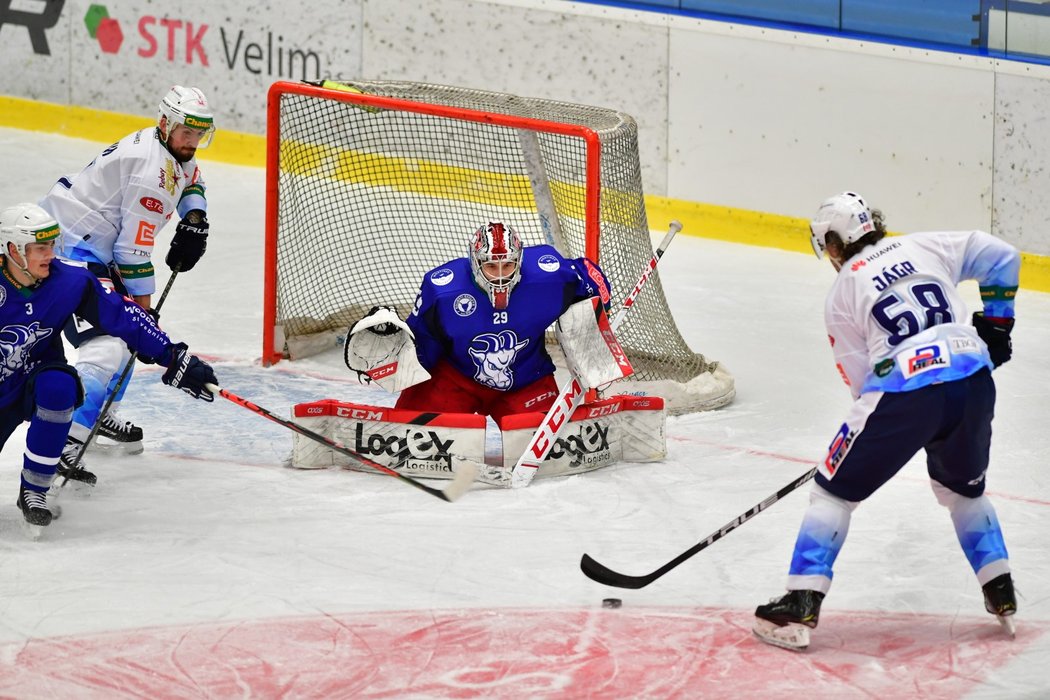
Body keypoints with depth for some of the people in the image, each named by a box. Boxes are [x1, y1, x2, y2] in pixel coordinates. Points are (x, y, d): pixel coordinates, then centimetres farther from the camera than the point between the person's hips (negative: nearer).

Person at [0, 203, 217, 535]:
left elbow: (123, 316, -12)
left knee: (58, 386, -34)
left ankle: (34, 490, -20)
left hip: (36, 378, 0)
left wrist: (174, 358, -15)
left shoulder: (69, 282, -15)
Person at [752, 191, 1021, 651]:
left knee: (836, 489, 9)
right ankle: (1003, 598, 29)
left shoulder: (842, 294, 9)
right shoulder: (924, 248, 17)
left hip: (905, 393, -4)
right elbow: (1000, 257, 15)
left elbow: (862, 379, 9)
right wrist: (995, 323, 23)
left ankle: (800, 608, 2)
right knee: (963, 488, 31)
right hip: (973, 382, 4)